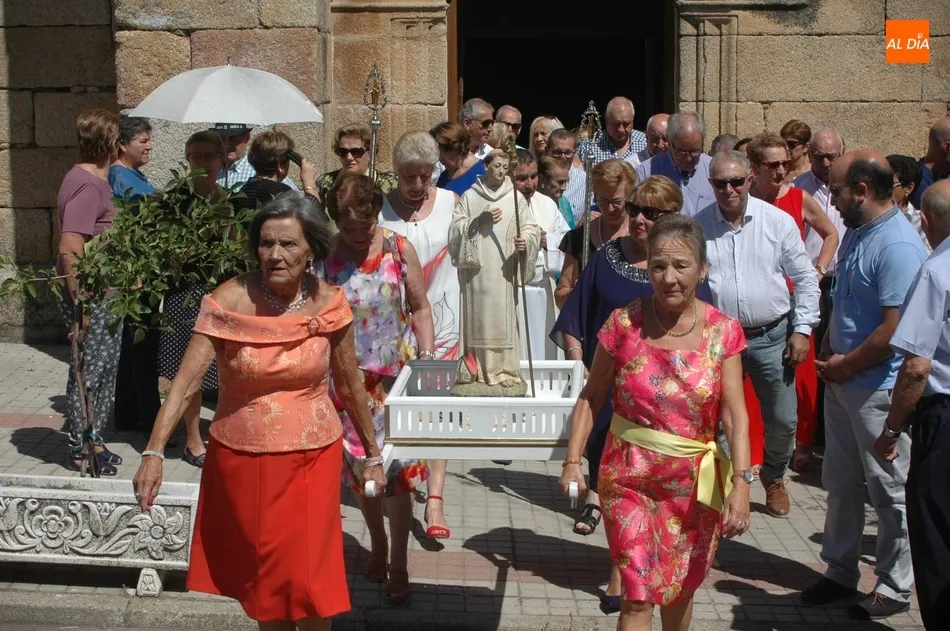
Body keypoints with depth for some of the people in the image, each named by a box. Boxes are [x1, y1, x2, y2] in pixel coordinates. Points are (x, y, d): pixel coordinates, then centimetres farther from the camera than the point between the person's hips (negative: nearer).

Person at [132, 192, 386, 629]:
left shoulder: (329, 304, -7)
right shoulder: (229, 301, -13)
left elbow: (350, 387, 4)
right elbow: (187, 380, -17)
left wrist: (372, 455, 11)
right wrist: (154, 452, -27)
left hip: (312, 458, 0)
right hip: (240, 458, 0)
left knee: (308, 581, -2)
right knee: (260, 578, 12)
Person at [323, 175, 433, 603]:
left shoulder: (399, 248, -6)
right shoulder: (326, 257, -7)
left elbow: (420, 308, 2)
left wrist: (427, 358, -5)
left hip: (397, 374, -1)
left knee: (396, 465, -2)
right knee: (360, 465, 11)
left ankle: (399, 563, 10)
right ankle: (377, 545, 33)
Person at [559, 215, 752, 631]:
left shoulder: (723, 332, -7)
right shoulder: (624, 323, -9)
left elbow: (735, 415, -11)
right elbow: (591, 397, -1)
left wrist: (741, 483, -21)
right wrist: (573, 461, -9)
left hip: (694, 482, 2)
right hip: (630, 476, -1)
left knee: (681, 586, 19)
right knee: (638, 597, -6)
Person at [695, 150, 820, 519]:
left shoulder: (778, 221, -3)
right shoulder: (698, 226, -2)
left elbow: (805, 278, 3)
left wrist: (802, 329, -2)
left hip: (771, 336, 0)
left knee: (783, 419, 7)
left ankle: (774, 477, 35)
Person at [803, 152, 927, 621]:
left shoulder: (897, 245, -21)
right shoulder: (855, 233, 8)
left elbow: (895, 330, -24)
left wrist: (846, 365, -13)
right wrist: (827, 354, 8)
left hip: (878, 388, -9)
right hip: (842, 381, 9)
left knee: (889, 491, 5)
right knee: (840, 483, 17)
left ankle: (894, 588, 19)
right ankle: (840, 572, 31)